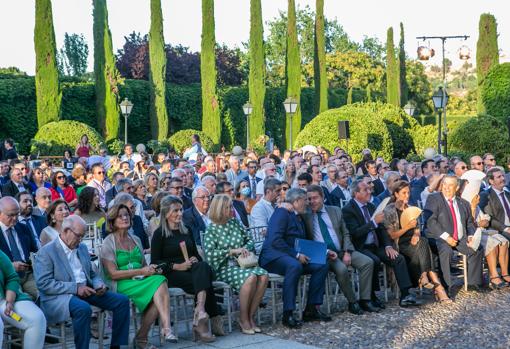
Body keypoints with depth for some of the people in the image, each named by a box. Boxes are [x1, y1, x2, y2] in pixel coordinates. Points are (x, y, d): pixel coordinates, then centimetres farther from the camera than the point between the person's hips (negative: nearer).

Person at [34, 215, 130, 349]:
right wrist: (75, 288, -21)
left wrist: (99, 285, -1)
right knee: (83, 308, -38)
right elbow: (43, 283, -16)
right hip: (59, 297, -7)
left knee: (122, 300, -7)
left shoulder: (82, 248, 17)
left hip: (86, 292, 7)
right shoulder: (46, 251, -6)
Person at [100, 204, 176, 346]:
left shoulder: (135, 240, 20)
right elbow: (113, 274, -9)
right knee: (160, 285, -29)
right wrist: (141, 271, -15)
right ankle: (166, 328, -31)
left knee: (160, 280, -29)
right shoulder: (108, 243, 0)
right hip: (121, 284, -6)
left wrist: (152, 269, -2)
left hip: (141, 281, 6)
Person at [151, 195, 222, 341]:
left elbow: (197, 254, 25)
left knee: (203, 267, -34)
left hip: (191, 269, 4)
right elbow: (155, 262, -2)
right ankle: (214, 320, -36)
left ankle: (200, 312, -48)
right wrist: (177, 266, -15)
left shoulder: (186, 231, 23)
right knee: (204, 281, -32)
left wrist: (195, 260, -1)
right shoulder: (159, 233, 5)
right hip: (171, 275, -4)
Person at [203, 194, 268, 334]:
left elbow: (249, 240, 22)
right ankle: (243, 319, -17)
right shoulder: (212, 229, -1)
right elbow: (209, 253, -13)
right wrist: (232, 251, -16)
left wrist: (246, 248, -1)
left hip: (242, 264, 5)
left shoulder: (235, 223, 14)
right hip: (224, 268, -5)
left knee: (263, 275, -25)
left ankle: (250, 316, -15)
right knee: (250, 277, -33)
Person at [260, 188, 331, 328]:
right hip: (273, 256, -9)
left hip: (293, 257, 9)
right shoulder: (282, 212, -9)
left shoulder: (298, 217, 21)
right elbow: (275, 240, -21)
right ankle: (288, 314, -35)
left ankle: (311, 309, -10)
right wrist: (296, 255, -22)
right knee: (295, 265, -39)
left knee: (322, 265, -11)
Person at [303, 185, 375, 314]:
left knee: (368, 262, -15)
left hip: (342, 250, 4)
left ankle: (364, 300, -10)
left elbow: (345, 234, 13)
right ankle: (352, 302, -13)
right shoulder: (304, 216, 3)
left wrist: (347, 252, -3)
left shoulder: (335, 211, 13)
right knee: (341, 269, -32)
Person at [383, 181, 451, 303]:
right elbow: (391, 236, -7)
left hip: (413, 243, 5)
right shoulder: (389, 211, -1)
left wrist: (416, 235, -8)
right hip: (399, 246, -5)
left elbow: (417, 229, 16)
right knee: (423, 243, -30)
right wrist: (407, 227, -18)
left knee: (422, 242, -30)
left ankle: (424, 278, -34)